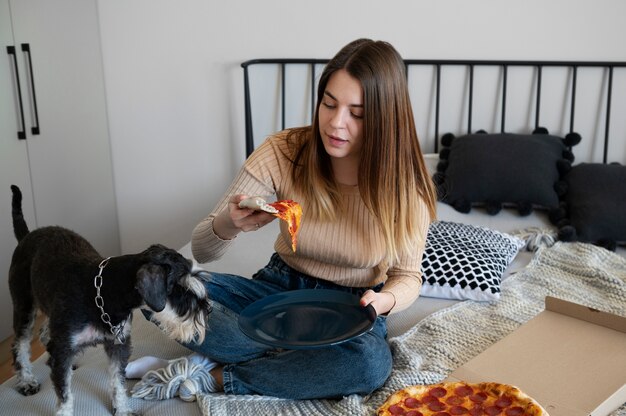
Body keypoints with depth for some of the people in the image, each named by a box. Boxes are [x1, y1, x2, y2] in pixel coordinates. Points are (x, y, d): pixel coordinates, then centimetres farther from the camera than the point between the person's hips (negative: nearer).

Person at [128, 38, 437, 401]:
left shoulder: (405, 185, -18)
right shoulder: (283, 152, -18)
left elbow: (408, 275, -4)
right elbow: (201, 250, -16)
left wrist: (385, 299, -29)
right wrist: (228, 224, -40)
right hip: (281, 286, 1)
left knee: (372, 364, -37)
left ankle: (217, 377, -17)